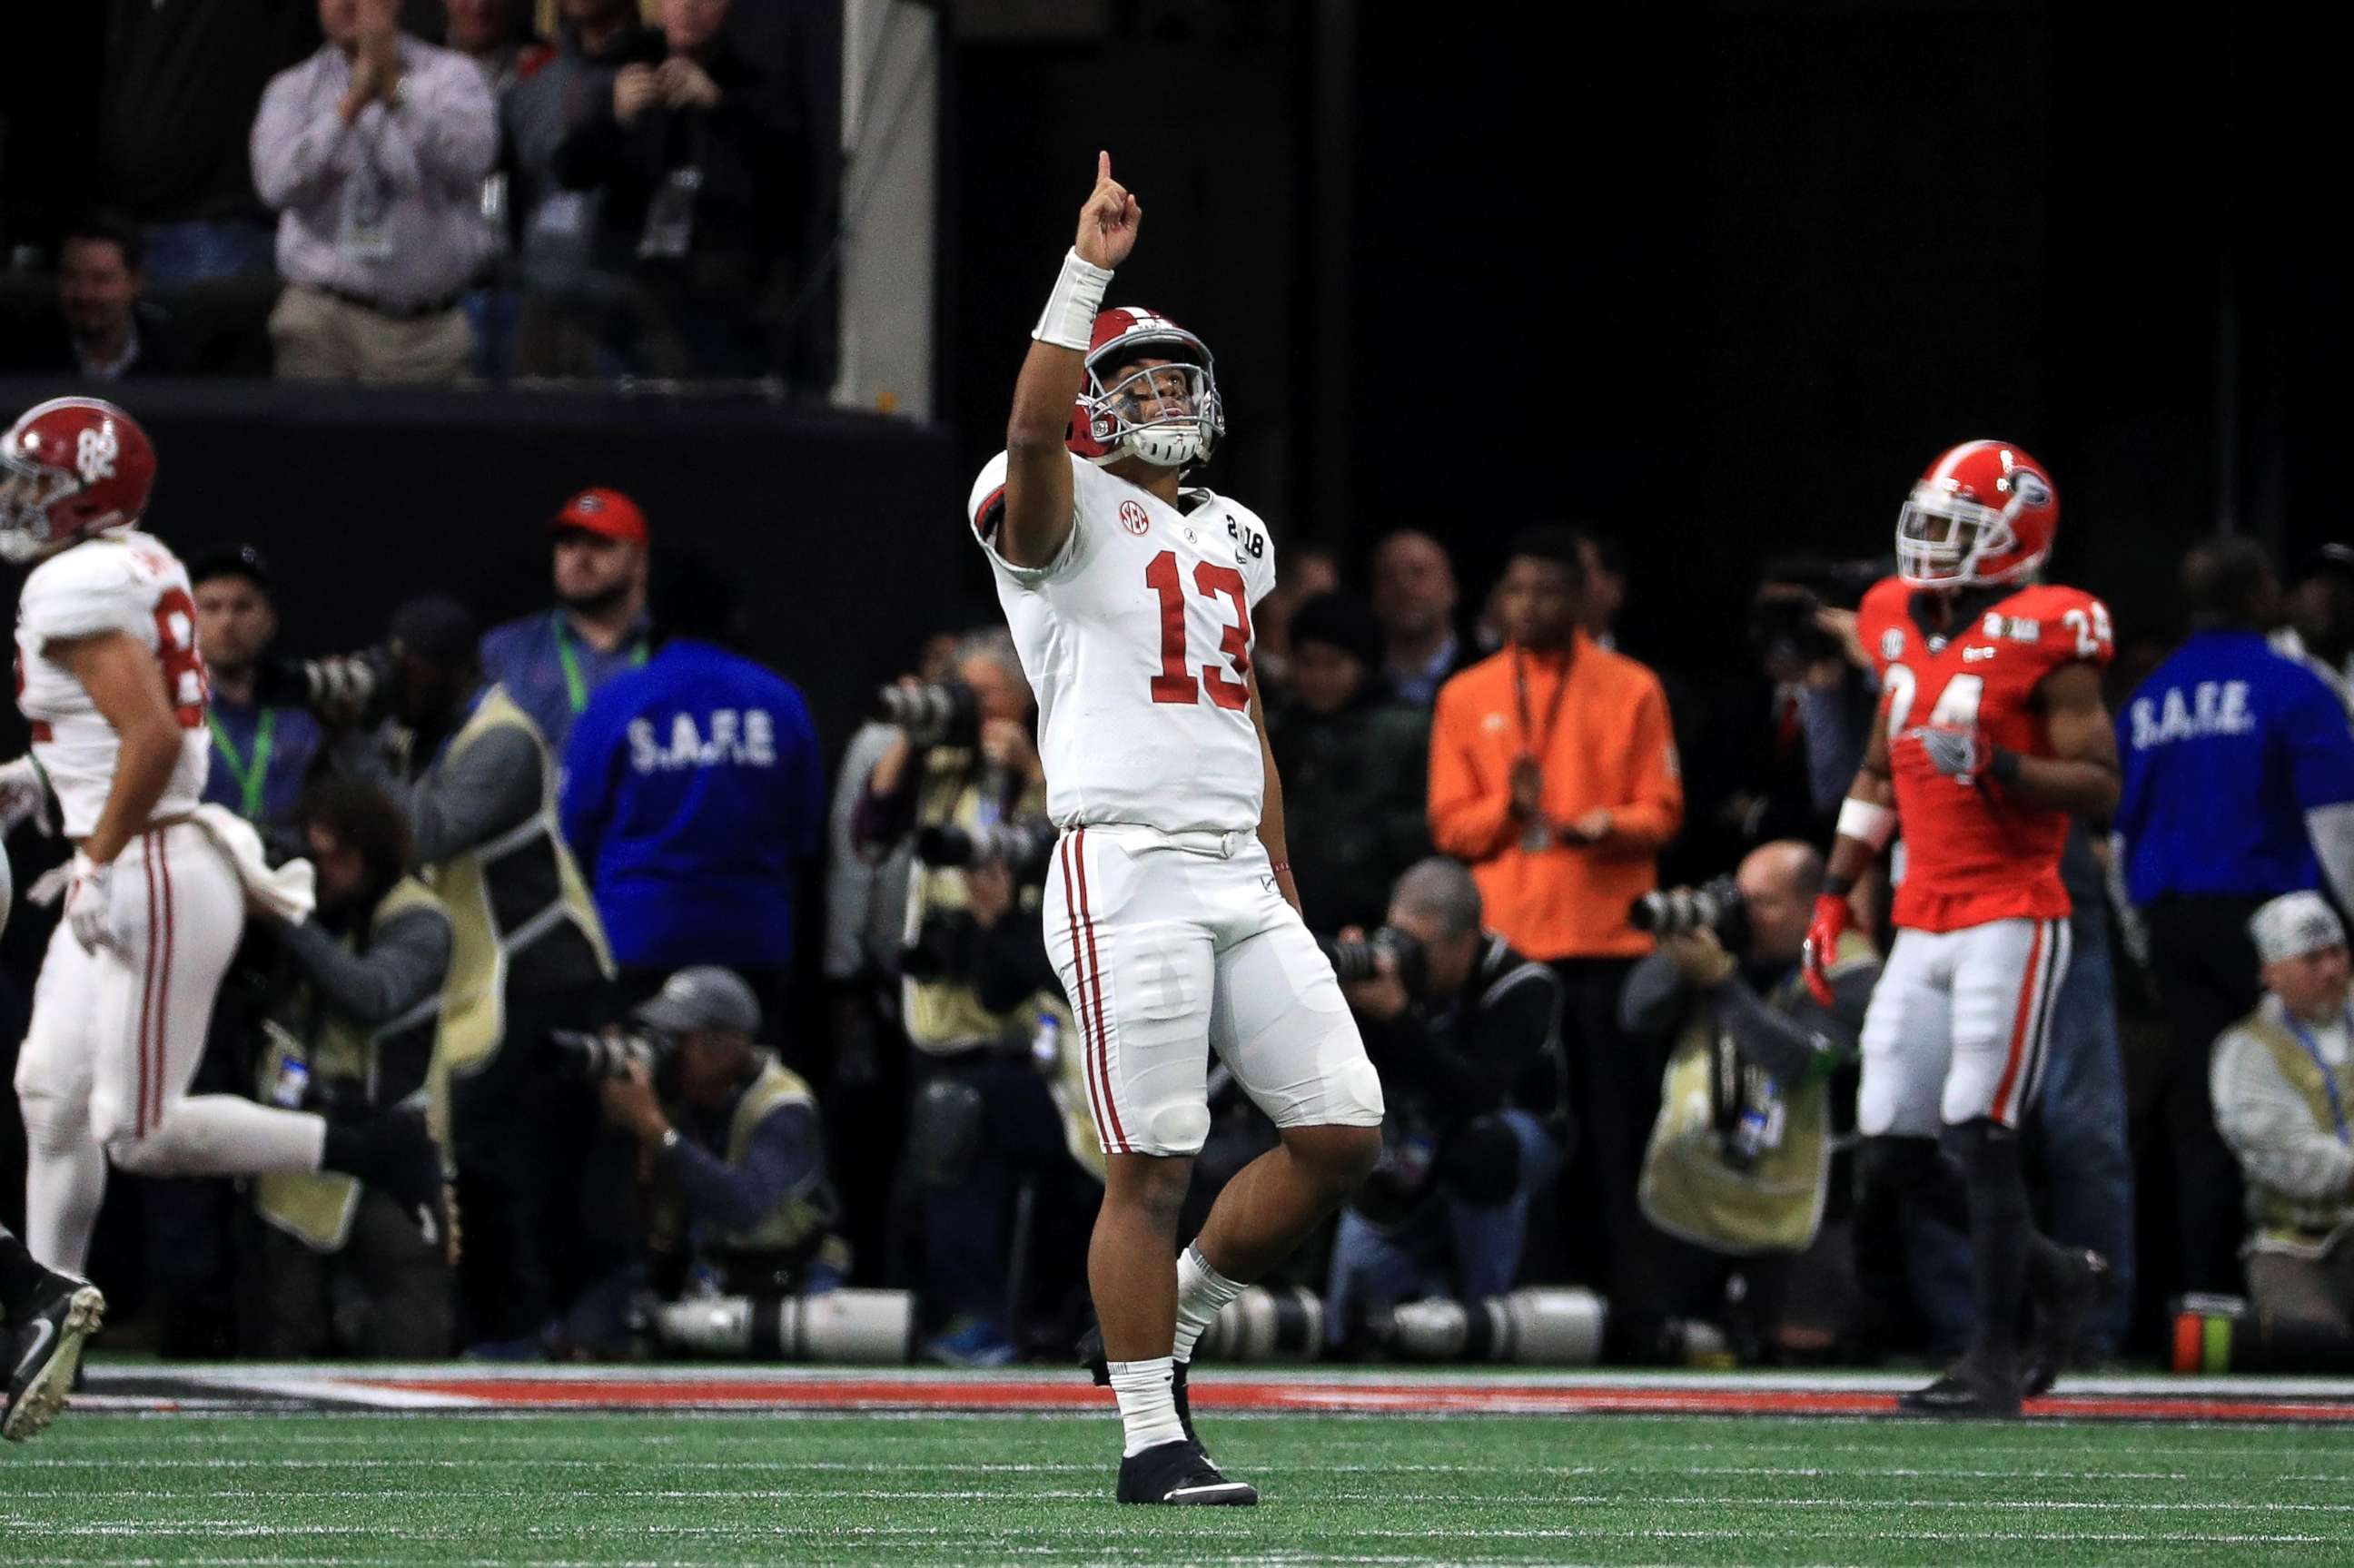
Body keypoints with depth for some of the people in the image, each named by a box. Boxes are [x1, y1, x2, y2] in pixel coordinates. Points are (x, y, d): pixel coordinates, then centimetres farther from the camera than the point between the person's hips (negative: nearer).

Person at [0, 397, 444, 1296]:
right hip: (118, 881, 10)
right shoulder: (142, 564, 11)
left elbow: (155, 739, -28)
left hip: (150, 881, -10)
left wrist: (99, 863, -19)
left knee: (143, 1134, -8)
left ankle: (375, 1153, -3)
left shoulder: (75, 590, -18)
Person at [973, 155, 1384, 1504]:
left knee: (1343, 1133, 1)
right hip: (1127, 872, -7)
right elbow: (1034, 428, -24)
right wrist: (1090, 269, -26)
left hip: (1238, 876, 7)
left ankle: (1178, 1314, 21)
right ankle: (1152, 1440, 1)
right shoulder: (1066, 518, 0)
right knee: (1156, 1164, -7)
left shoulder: (1233, 542, 22)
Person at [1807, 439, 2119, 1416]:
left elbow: (2101, 787, -13)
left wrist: (1997, 766, -26)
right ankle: (2058, 1277, 24)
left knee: (1979, 1139, -11)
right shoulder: (1903, 627, 12)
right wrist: (1836, 892, 18)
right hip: (1924, 924, 8)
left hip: (2012, 920, -8)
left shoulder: (2041, 638, -10)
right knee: (1891, 1151, 5)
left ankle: (1995, 1366, -5)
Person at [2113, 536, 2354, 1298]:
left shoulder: (2146, 700, 12)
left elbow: (2119, 833, 16)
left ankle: (2200, 1285, 4)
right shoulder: (2292, 688, -5)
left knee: (2196, 1116, 6)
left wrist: (2145, 948, 23)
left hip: (2171, 920, 5)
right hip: (2262, 913, -5)